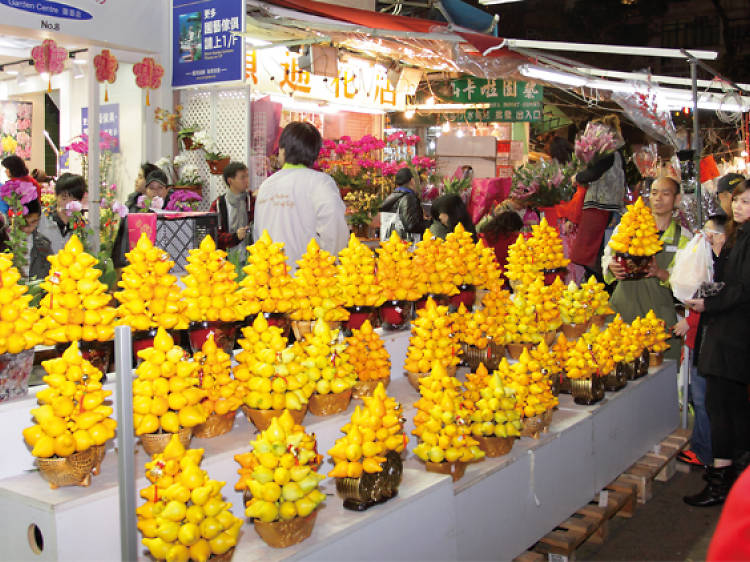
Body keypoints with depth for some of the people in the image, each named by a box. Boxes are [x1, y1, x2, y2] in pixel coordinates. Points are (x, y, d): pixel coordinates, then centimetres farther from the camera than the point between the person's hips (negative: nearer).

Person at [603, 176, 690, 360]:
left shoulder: (683, 238, 7)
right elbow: (607, 256, 12)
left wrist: (659, 272, -16)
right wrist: (612, 267, -11)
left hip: (659, 315, 0)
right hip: (623, 309, 1)